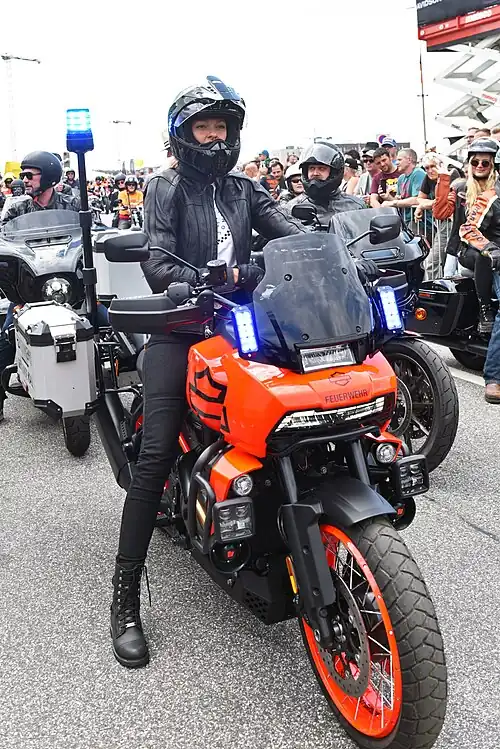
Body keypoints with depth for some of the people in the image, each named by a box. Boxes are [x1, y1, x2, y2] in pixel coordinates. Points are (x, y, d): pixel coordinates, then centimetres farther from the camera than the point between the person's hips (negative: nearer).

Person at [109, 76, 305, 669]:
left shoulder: (244, 191, 19)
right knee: (157, 455, -14)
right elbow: (156, 262, -10)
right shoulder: (166, 188, 6)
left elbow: (294, 234, 2)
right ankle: (126, 597, -8)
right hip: (178, 331, -4)